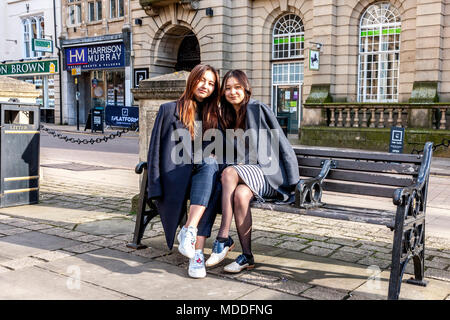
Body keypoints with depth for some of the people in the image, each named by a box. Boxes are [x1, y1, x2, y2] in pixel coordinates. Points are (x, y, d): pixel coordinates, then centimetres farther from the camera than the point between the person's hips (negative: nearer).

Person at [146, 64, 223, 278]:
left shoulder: (214, 115, 23)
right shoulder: (169, 110, 13)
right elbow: (156, 147, 5)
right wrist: (156, 185, -6)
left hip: (206, 168, 3)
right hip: (176, 171, -3)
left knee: (209, 166, -34)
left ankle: (189, 231, -46)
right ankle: (197, 252, -41)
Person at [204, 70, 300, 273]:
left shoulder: (259, 110, -5)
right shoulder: (226, 117, 16)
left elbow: (281, 144, -6)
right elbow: (230, 154, 23)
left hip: (267, 173, -5)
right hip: (244, 172, 5)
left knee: (229, 173, -34)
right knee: (240, 194, -32)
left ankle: (223, 238, -30)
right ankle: (247, 256, -23)